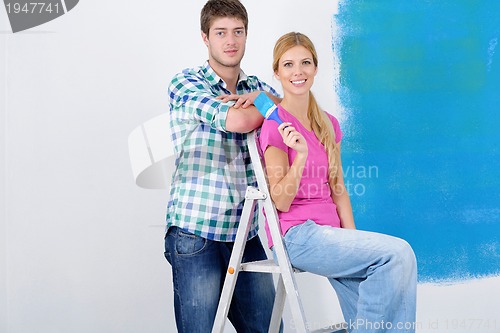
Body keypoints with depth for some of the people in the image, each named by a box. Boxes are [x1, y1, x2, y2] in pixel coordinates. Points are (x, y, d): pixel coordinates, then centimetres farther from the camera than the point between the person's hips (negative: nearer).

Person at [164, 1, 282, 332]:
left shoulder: (257, 88, 14)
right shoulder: (185, 84, -3)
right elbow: (236, 120, -19)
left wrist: (265, 97, -11)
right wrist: (273, 103, 0)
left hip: (247, 231, 5)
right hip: (196, 231, -5)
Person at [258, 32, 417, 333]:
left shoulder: (328, 124, 14)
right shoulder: (275, 126, -7)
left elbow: (338, 189, 13)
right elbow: (281, 201, -11)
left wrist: (353, 239, 1)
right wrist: (301, 156, -25)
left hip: (328, 233, 6)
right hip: (297, 236, -6)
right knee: (398, 252, -18)